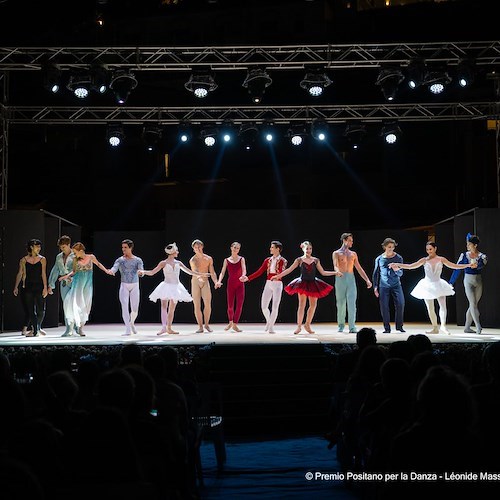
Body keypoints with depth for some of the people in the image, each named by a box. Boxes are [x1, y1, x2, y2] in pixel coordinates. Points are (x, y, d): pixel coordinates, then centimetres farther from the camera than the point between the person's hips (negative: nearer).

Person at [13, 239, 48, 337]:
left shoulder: (42, 259, 4)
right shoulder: (24, 260, 6)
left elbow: (43, 274, -1)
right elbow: (20, 274, 8)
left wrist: (45, 287, -8)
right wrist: (16, 287, 3)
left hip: (39, 287, 0)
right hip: (28, 287, 0)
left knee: (41, 310, -1)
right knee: (31, 310, -1)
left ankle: (38, 328, 22)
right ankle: (34, 330, 7)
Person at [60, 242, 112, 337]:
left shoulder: (91, 257, 0)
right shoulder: (75, 260, 1)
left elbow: (98, 264, 17)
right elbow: (74, 271, 8)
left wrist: (106, 271, 11)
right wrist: (67, 276, -8)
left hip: (87, 283, 0)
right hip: (78, 282, 0)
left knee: (85, 304, 1)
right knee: (75, 301, -17)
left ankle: (81, 327, 8)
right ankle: (72, 321, 1)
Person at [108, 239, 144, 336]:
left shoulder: (138, 260, 0)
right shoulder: (120, 260, 1)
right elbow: (115, 267, -16)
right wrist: (111, 271, -39)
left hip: (135, 286, 0)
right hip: (124, 286, 0)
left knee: (135, 309, 3)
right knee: (125, 307, -10)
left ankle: (132, 323, 34)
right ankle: (128, 329, -6)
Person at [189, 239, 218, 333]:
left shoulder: (209, 259, 4)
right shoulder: (192, 260, -7)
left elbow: (212, 272, 6)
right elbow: (195, 271, -25)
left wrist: (216, 282, -11)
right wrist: (199, 278, -46)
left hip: (205, 283, 2)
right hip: (195, 283, -1)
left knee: (208, 304, -9)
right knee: (197, 306, -2)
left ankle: (206, 324, 9)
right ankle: (200, 326, 5)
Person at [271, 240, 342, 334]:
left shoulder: (316, 260, 6)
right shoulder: (299, 260, -1)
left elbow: (323, 272, 9)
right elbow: (289, 270, -1)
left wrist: (335, 273, 1)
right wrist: (278, 276, -8)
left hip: (313, 284, 3)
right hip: (302, 283, -3)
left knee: (313, 304, 3)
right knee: (302, 304, -6)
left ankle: (307, 325, 16)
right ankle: (299, 326, -1)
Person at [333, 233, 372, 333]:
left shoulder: (353, 254, 17)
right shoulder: (336, 253, 4)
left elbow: (359, 268, 17)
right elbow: (335, 266, -13)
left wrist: (367, 280, 9)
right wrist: (338, 271, -37)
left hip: (351, 279, 2)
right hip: (340, 279, -2)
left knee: (352, 303, -10)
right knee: (341, 303, 3)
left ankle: (352, 327, -15)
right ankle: (341, 325, 18)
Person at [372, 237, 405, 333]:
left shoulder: (398, 258, 2)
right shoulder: (379, 259, 4)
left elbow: (400, 273, 1)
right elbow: (375, 274, 11)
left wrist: (397, 270, -22)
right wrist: (375, 287, 5)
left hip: (396, 285, 0)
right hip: (383, 286, 0)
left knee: (400, 304, -11)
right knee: (384, 307, -3)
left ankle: (399, 326, 4)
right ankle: (387, 328, 7)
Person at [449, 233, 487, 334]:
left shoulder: (482, 256, -1)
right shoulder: (464, 255, 0)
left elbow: (481, 265, -21)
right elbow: (457, 269, 2)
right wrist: (451, 283, 2)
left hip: (478, 281, 2)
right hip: (468, 280, -2)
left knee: (473, 305, 6)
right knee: (473, 304, -12)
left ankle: (467, 327, 15)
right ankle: (478, 327, -15)